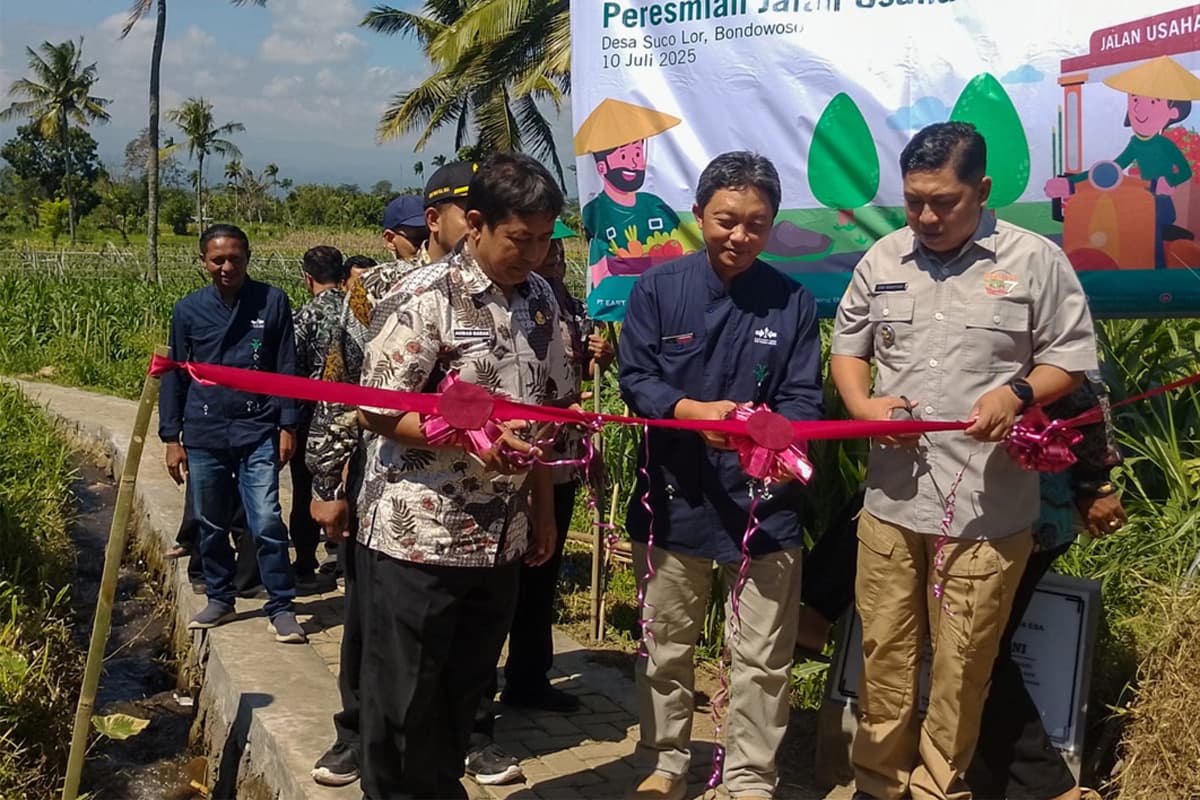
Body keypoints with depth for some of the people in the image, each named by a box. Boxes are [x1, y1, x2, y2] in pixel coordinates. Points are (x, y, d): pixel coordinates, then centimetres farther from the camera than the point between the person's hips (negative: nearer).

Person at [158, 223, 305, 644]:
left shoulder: (272, 301, -2)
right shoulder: (188, 309, 3)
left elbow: (286, 368, 1)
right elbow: (175, 375, 8)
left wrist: (287, 424, -3)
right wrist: (171, 437, 5)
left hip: (258, 432, -2)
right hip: (204, 435, 3)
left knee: (267, 523, -7)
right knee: (211, 526, 13)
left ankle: (281, 607, 3)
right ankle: (219, 599, 29)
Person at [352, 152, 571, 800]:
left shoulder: (540, 300, 7)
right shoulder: (423, 299, -13)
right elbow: (378, 412, -14)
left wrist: (543, 508, 14)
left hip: (501, 540, 6)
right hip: (416, 538, -6)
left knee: (465, 691, 16)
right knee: (406, 699, 7)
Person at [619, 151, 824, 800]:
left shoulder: (793, 302, 0)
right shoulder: (658, 288, -2)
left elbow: (803, 400, -5)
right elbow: (635, 380, -6)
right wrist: (693, 411, -25)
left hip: (764, 501, 0)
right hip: (673, 496, 1)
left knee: (761, 659, 7)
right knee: (665, 645, 15)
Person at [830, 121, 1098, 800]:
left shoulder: (1036, 260, -3)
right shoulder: (884, 259, 8)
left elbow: (1072, 357, 1)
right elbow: (847, 345, 16)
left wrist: (1019, 394, -18)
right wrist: (862, 406, -3)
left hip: (988, 503, -3)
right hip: (893, 494, 3)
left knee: (962, 660, 6)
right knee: (885, 646, 11)